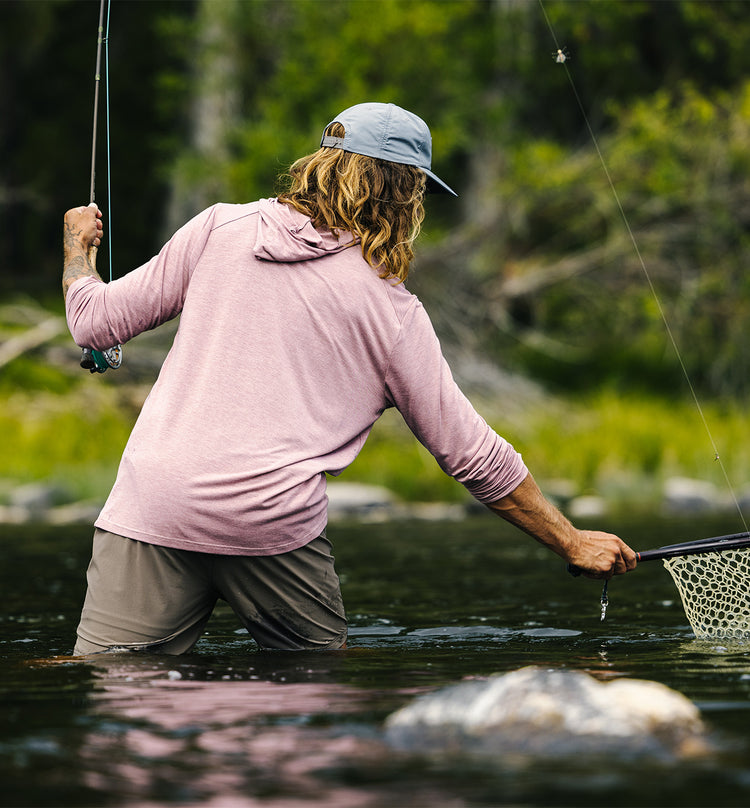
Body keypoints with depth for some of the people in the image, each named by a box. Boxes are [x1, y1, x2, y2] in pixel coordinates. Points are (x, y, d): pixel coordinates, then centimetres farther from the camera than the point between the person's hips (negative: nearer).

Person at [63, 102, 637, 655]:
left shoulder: (220, 229, 9)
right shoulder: (393, 311, 6)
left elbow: (97, 322, 12)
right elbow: (471, 453, 7)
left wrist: (79, 243, 33)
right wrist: (573, 543, 16)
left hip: (149, 508, 2)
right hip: (274, 524, -2)